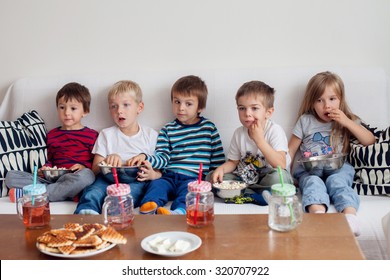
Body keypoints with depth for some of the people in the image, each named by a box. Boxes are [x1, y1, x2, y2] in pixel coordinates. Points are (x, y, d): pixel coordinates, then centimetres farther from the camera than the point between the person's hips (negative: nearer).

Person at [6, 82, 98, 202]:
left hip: (74, 181, -3)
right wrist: (45, 169, 8)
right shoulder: (52, 135, 24)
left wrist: (85, 168, -12)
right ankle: (64, 192, -29)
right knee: (11, 176, -13)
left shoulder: (91, 135, 10)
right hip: (53, 179, 4)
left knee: (86, 175, -42)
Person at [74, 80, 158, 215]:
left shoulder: (150, 135, 13)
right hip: (109, 178, 1)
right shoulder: (106, 135, 16)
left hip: (137, 181, -1)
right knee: (92, 193, -34)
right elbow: (95, 170, 11)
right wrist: (107, 161, -13)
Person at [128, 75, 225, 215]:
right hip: (169, 176, 2)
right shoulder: (168, 130, 17)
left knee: (189, 188, -34)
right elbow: (163, 158, 8)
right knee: (156, 184, -28)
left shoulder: (209, 127, 14)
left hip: (194, 177, -2)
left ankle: (178, 211, -57)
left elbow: (218, 159, 16)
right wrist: (145, 158, -9)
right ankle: (149, 208, -51)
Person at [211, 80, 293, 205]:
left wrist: (259, 139, -30)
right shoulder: (239, 133, -1)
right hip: (245, 178, 5)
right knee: (212, 178, -13)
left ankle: (243, 192, -18)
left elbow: (281, 165, -28)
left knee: (278, 177, -38)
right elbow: (233, 162, 10)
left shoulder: (275, 130, -16)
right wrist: (222, 168, -14)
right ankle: (255, 196, -21)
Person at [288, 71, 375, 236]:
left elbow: (370, 141, 3)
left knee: (336, 181, -35)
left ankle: (350, 216, -57)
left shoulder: (348, 120, 15)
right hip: (309, 169, 1)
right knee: (313, 183, -34)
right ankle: (318, 214, -60)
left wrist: (347, 123, -6)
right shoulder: (305, 121, 14)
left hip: (337, 168, 0)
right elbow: (291, 150, 14)